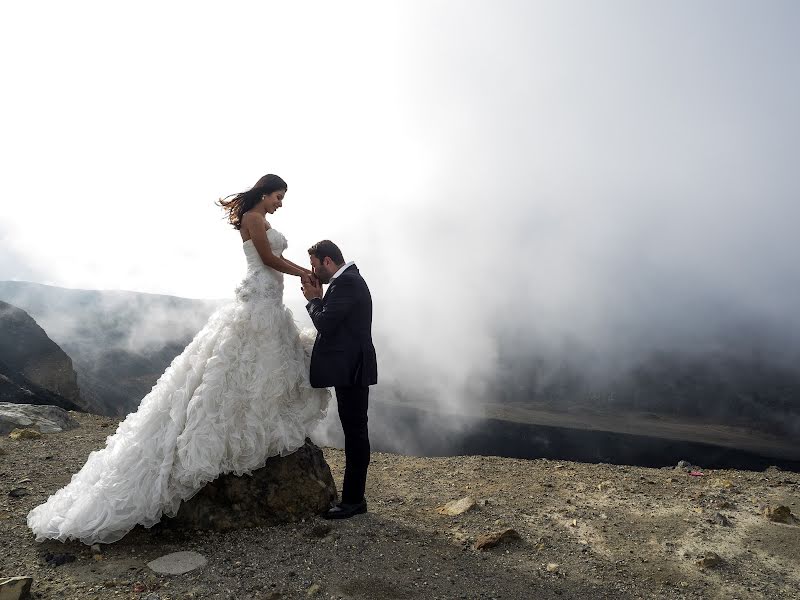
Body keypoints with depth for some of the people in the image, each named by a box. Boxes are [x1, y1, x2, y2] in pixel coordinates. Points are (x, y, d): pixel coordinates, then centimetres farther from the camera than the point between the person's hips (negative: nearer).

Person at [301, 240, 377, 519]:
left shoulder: (346, 282, -16)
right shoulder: (349, 279, 17)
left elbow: (325, 323, -21)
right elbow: (334, 321, 16)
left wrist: (313, 298, -4)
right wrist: (318, 297, 6)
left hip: (351, 370, -11)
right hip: (353, 368, 11)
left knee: (355, 433, -2)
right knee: (355, 432, 15)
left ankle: (354, 500, 8)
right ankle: (353, 497, 26)